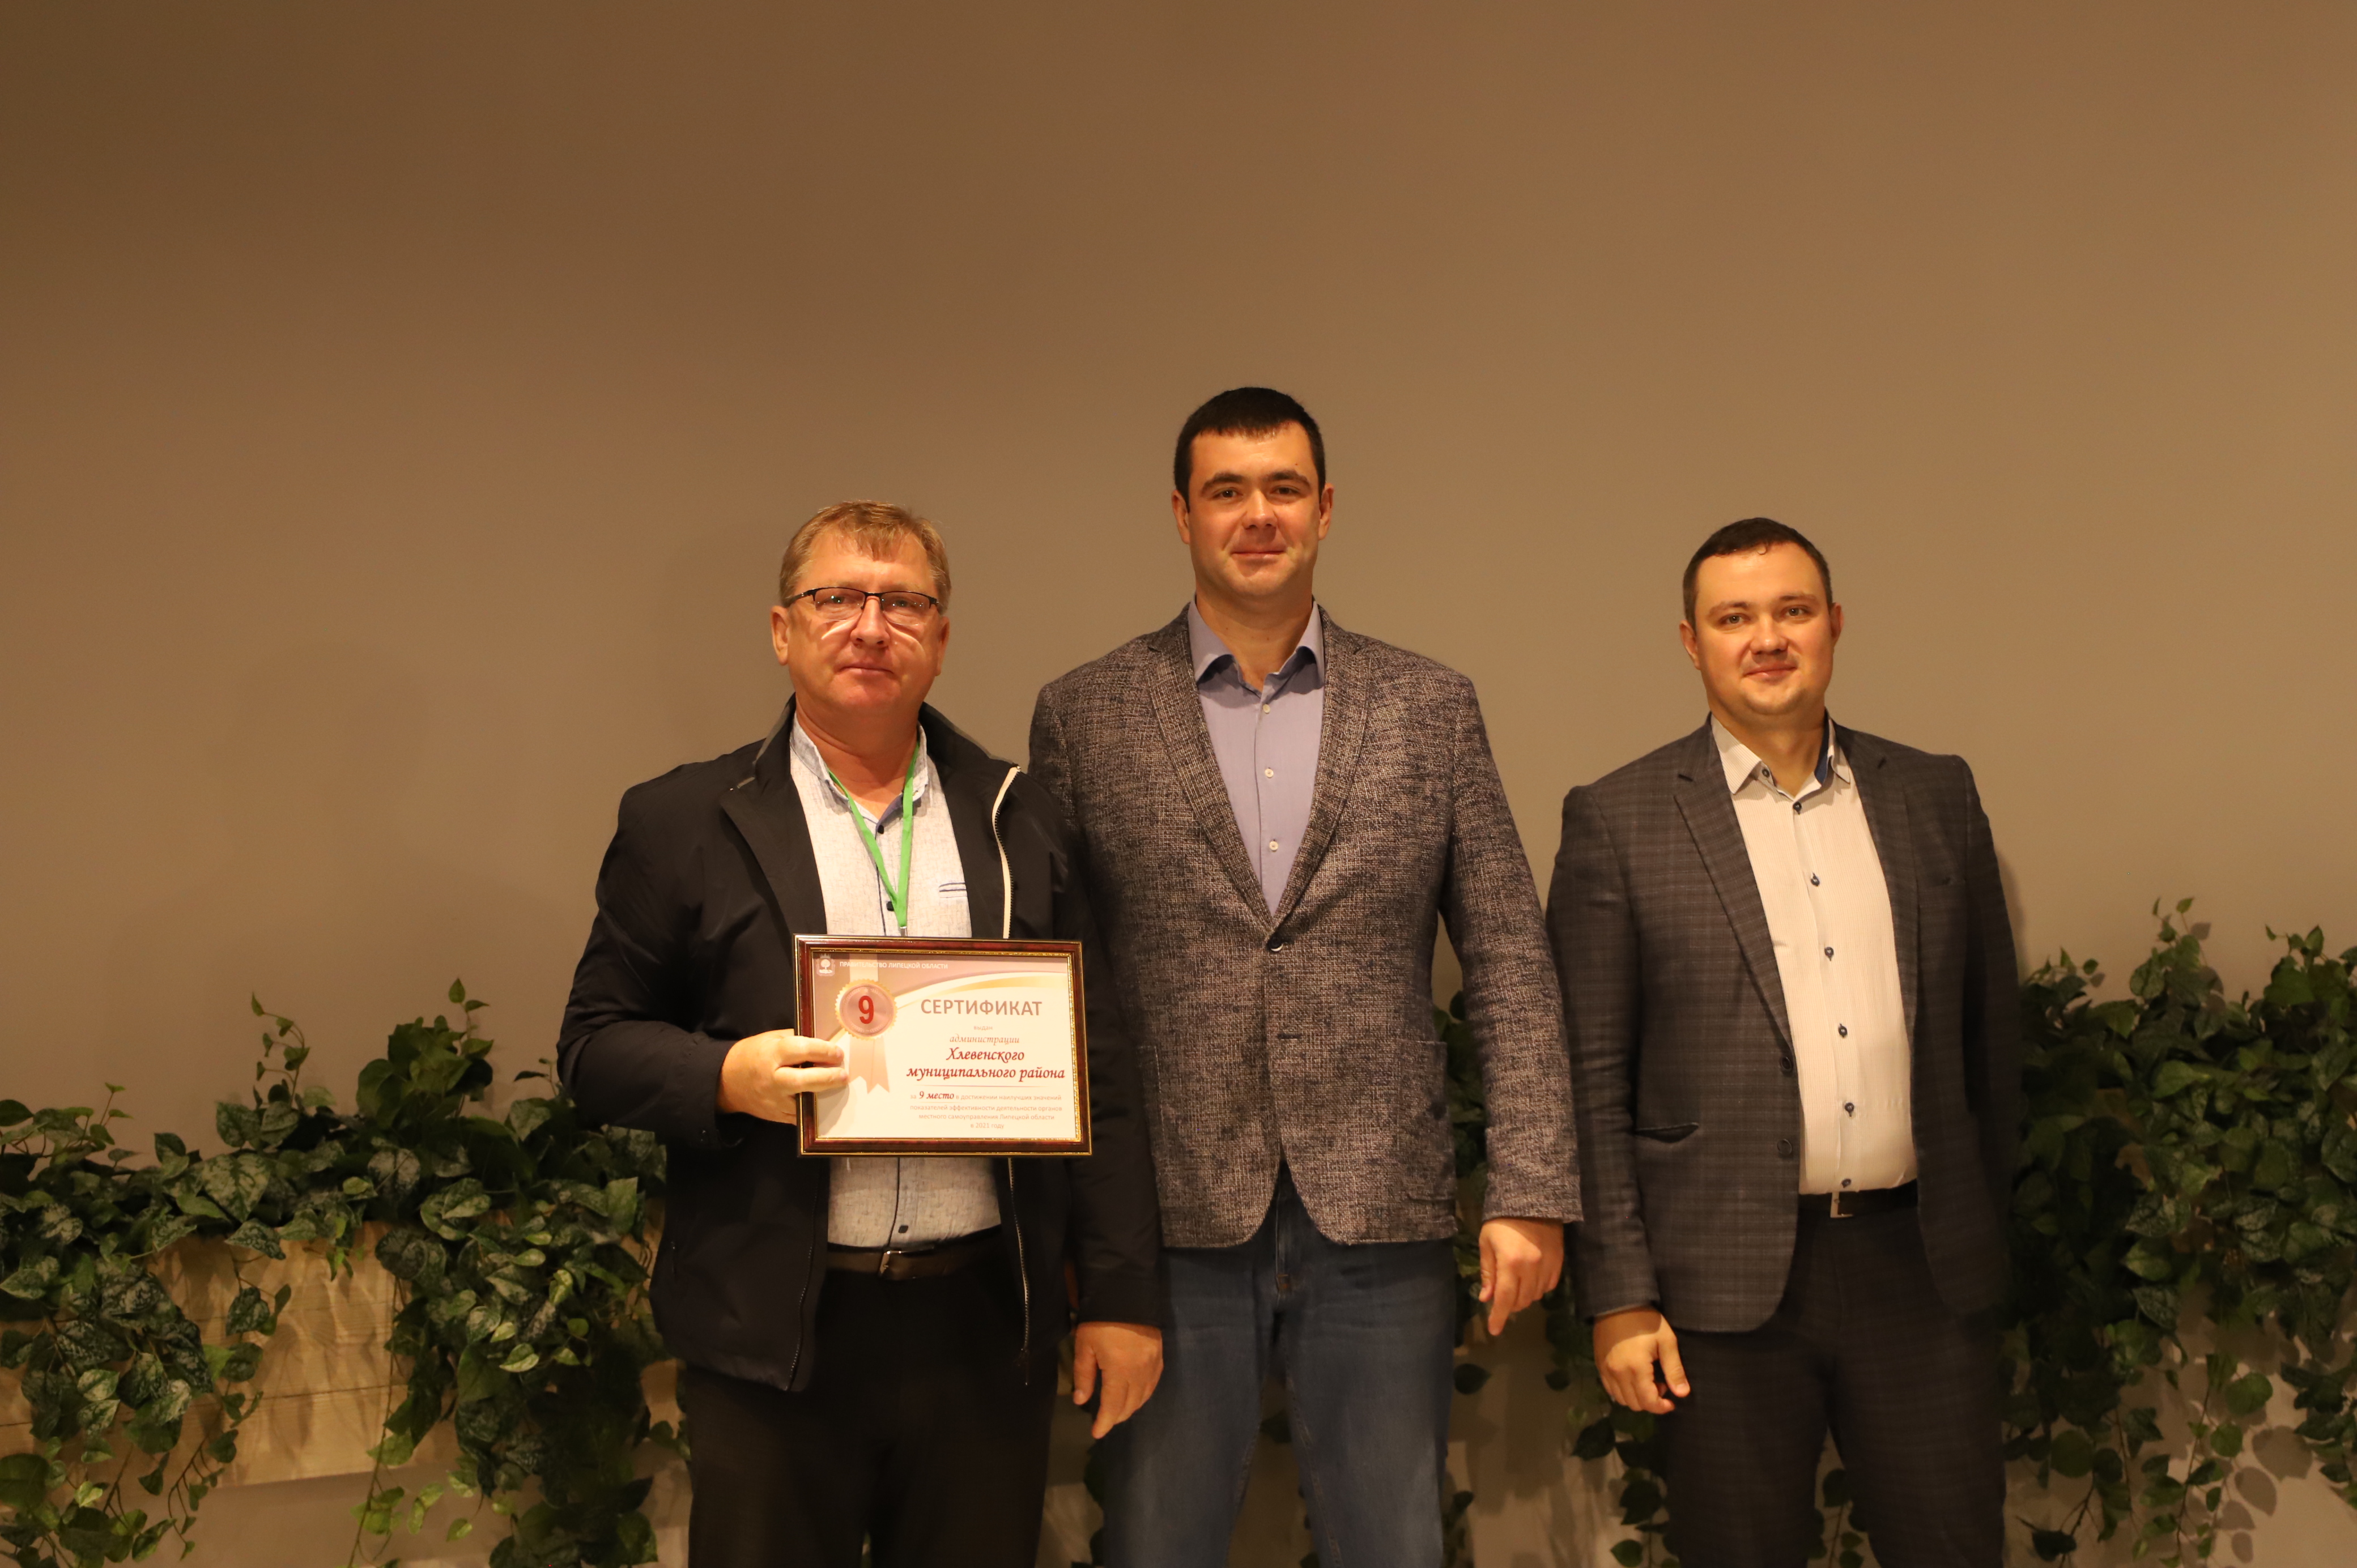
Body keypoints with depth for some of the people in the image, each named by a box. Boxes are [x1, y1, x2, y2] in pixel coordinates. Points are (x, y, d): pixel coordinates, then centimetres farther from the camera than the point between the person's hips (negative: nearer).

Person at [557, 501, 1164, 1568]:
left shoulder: (1019, 821, 9)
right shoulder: (683, 824, 3)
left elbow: (1097, 1068, 8)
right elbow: (596, 1045, 3)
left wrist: (1121, 1296, 4)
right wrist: (726, 1077, -17)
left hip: (983, 1326, 2)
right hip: (775, 1335, -2)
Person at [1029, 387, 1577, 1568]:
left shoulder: (1429, 708, 6)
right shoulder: (1083, 716, 3)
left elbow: (1509, 964, 4)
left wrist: (1531, 1193, -3)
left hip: (1380, 1222, 1)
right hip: (1172, 1230, -1)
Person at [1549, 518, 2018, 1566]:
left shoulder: (1936, 797, 8)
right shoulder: (1618, 821, -2)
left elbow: (1990, 1027, 14)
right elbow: (1591, 1079, -4)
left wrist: (1985, 1224, 13)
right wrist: (1619, 1296, -7)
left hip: (1921, 1268, 3)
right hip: (1730, 1281, -3)